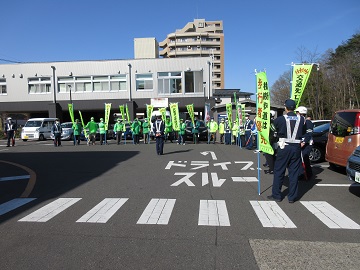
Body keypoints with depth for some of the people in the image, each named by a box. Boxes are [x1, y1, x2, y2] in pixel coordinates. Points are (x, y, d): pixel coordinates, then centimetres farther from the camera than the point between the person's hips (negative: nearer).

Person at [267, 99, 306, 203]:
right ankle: (292, 197, 15)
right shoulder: (301, 119, 0)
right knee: (294, 172, 9)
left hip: (284, 148, -3)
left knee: (279, 171, 8)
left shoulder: (280, 119, -9)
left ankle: (276, 195, 15)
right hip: (296, 148, 3)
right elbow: (303, 133, 8)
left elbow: (275, 129, 3)